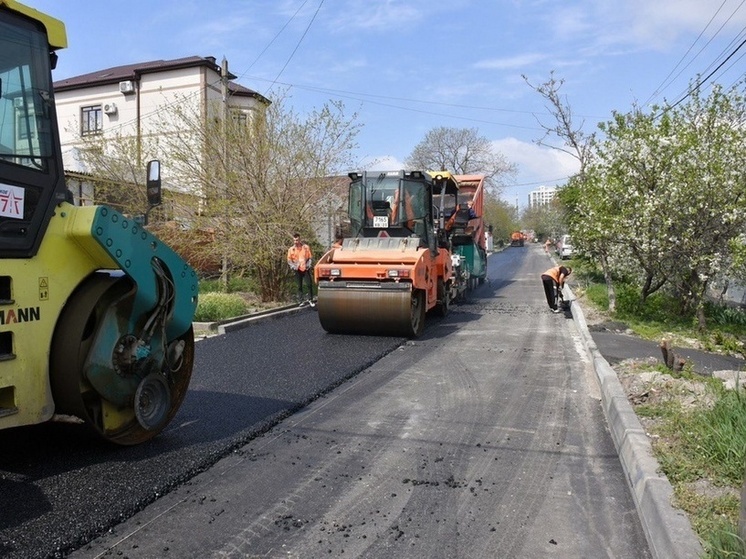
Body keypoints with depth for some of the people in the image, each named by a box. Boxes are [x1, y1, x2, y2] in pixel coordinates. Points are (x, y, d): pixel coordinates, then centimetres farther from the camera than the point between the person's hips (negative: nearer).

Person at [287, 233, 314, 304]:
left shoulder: (306, 247, 3)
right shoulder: (291, 249, 4)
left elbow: (310, 258, 6)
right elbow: (289, 260, 8)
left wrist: (308, 264, -9)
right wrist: (293, 266, -8)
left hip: (305, 269, -1)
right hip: (298, 270, 1)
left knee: (309, 284, -5)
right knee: (299, 286, 6)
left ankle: (310, 298, 7)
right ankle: (300, 299, 13)